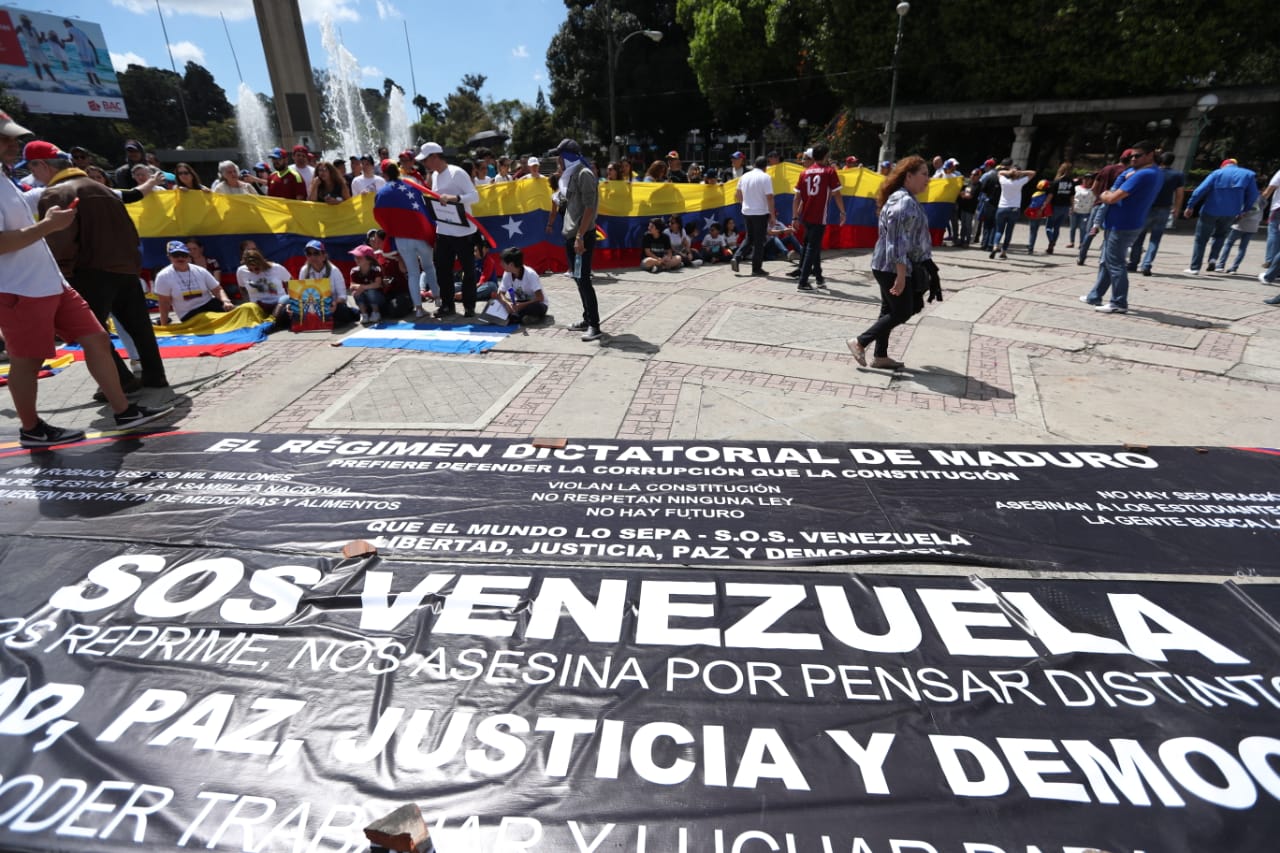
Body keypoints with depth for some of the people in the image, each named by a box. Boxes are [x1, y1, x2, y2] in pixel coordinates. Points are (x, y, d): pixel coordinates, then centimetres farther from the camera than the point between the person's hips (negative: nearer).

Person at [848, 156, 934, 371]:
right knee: (902, 312, -2)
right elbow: (898, 241, -24)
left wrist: (901, 272, 26)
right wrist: (901, 274, -26)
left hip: (887, 266, 10)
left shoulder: (904, 199, 16)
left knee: (890, 311, 12)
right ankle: (859, 342, 1)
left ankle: (880, 356, 17)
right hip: (893, 268, -10)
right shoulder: (905, 202, -18)